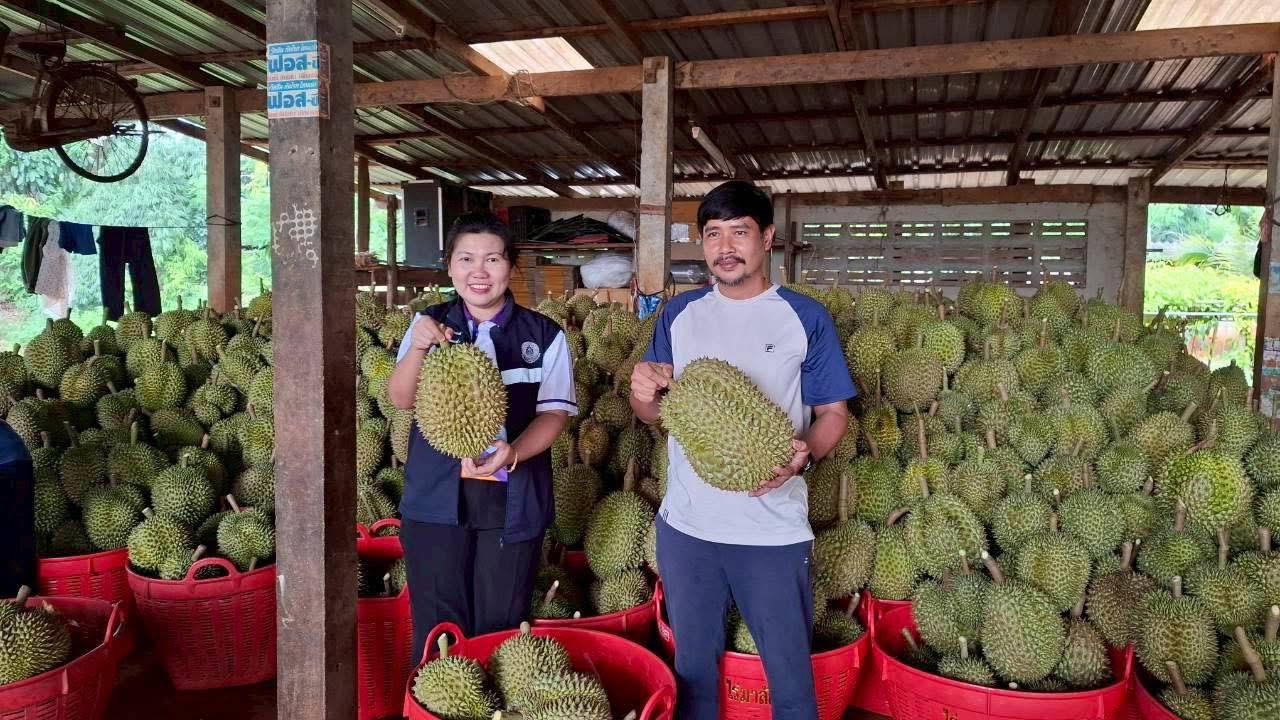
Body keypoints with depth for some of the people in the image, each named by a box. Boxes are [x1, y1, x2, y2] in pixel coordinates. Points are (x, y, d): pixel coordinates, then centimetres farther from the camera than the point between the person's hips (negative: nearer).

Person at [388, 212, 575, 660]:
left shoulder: (544, 336, 0)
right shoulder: (430, 324, 3)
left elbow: (554, 412, -3)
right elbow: (401, 400, -6)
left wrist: (512, 453, -22)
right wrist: (418, 348, -26)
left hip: (512, 501, 0)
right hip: (436, 497, 1)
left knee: (500, 630, 9)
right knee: (438, 631, 7)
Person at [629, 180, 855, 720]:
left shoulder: (805, 318, -4)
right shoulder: (680, 313, 4)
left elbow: (833, 413, -1)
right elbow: (653, 413, 9)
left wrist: (804, 452, -21)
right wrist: (644, 394, -14)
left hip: (773, 529, -3)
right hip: (685, 523, 3)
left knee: (790, 673, 9)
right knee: (693, 666, 19)